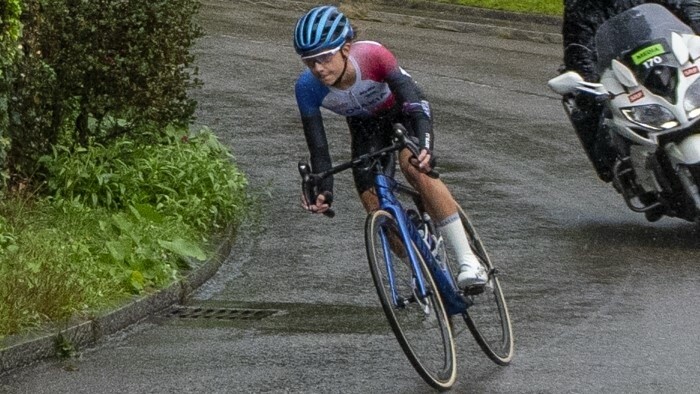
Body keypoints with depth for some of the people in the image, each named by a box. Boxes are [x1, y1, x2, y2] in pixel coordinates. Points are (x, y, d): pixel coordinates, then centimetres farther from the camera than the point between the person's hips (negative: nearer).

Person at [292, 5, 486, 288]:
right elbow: (318, 150, -25)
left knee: (415, 170, -32)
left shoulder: (372, 55, -39)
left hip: (403, 108, -3)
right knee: (376, 210, -12)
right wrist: (322, 192, -42)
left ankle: (468, 261, -29)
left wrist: (424, 146, -62)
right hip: (365, 124, 3)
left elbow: (413, 101, -44)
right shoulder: (307, 88, -30)